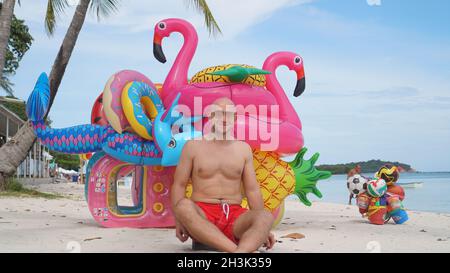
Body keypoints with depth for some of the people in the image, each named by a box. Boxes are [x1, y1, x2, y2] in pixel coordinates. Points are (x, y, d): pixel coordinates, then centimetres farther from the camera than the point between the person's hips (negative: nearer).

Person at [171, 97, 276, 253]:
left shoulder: (243, 149, 14)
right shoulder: (193, 146, 8)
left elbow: (252, 190, 13)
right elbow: (179, 185, 5)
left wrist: (262, 228, 4)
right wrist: (179, 221, -10)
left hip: (234, 217, 2)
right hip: (202, 214, -2)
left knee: (266, 216, -29)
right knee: (184, 206, -37)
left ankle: (241, 252, -59)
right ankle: (239, 250, -49)